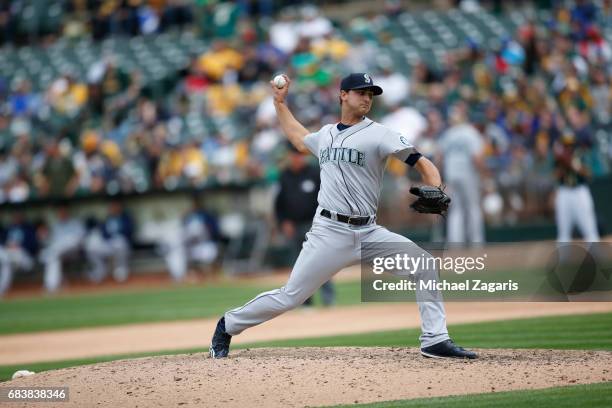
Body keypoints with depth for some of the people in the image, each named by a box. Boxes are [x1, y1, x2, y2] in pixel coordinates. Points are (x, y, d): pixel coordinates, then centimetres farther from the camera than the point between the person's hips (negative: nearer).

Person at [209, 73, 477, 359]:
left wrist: (435, 194, -28)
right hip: (329, 232, 1)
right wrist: (280, 103, 38)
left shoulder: (378, 134, 0)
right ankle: (228, 325, 19)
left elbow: (422, 163, -10)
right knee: (289, 297, -2)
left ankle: (435, 341, -11)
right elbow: (299, 138, 37)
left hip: (367, 233, 0)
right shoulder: (326, 134, 13)